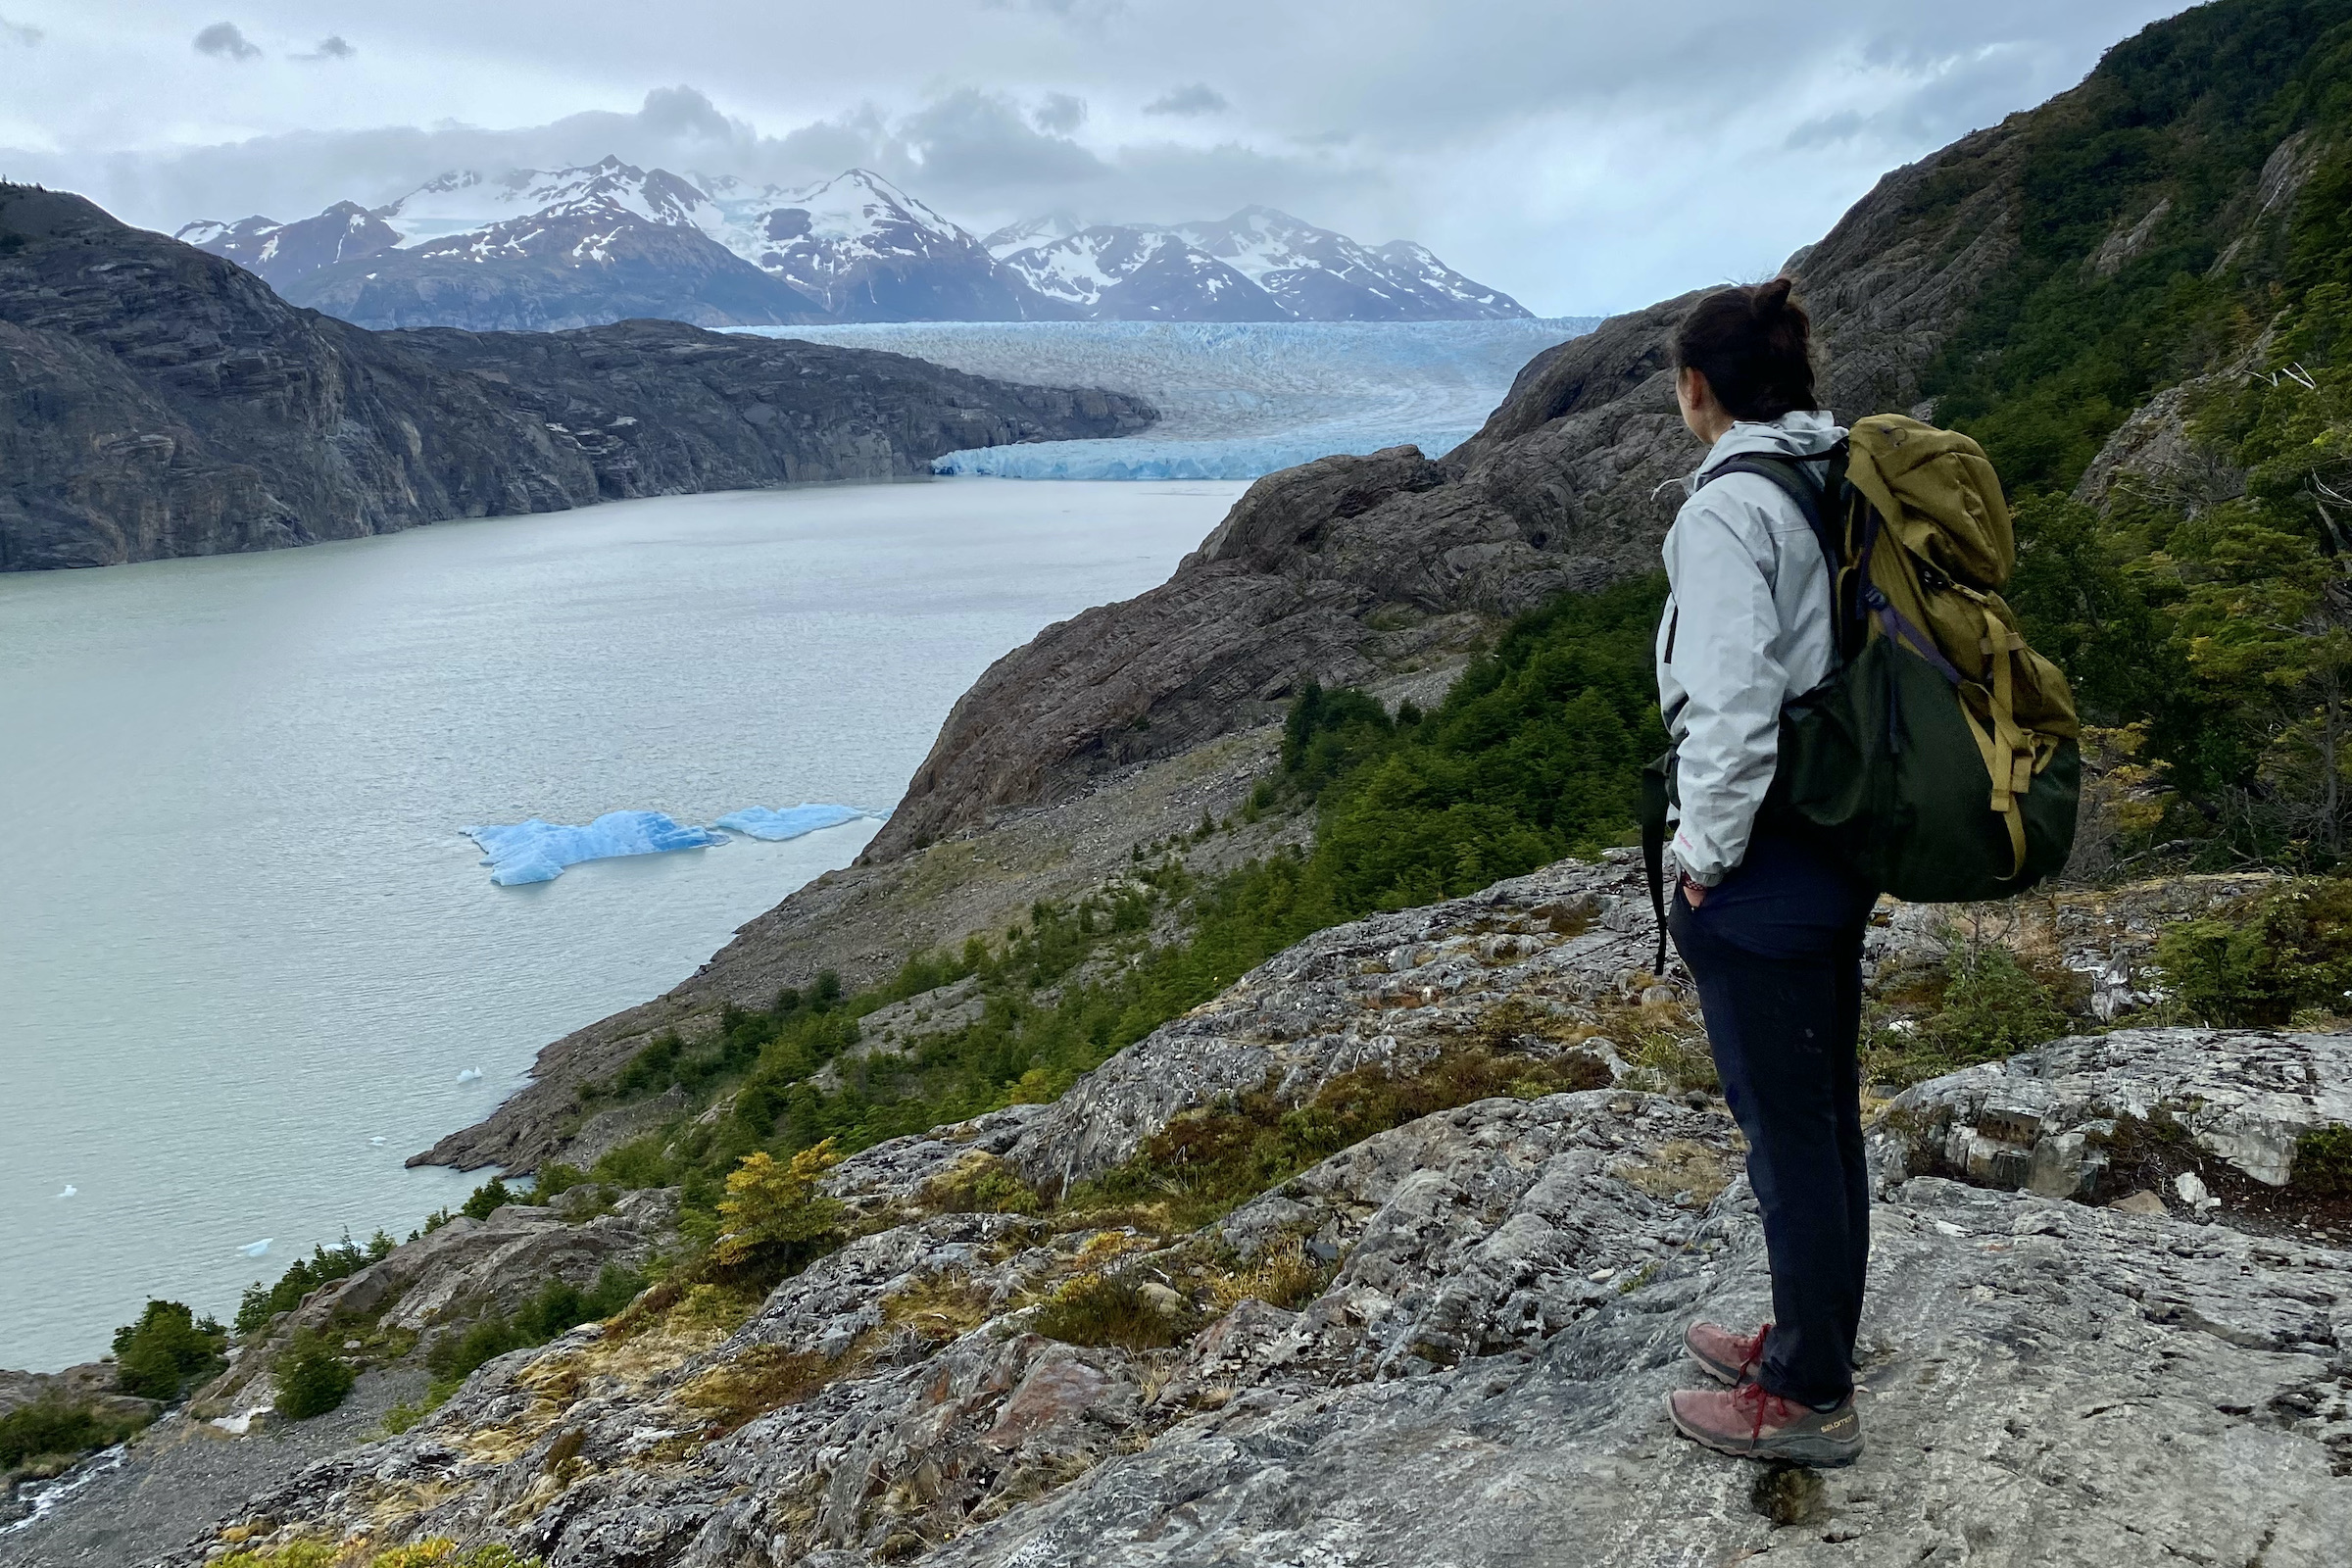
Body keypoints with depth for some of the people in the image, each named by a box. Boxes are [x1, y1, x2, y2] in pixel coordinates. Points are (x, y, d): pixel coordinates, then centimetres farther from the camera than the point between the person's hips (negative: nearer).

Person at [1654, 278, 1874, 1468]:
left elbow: (1733, 706, -25)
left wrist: (1708, 853, -13)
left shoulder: (1728, 508, -18)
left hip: (1762, 870, -9)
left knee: (1784, 1126, 4)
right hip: (1845, 846, 9)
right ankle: (1810, 1342, 36)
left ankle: (1807, 1400, 19)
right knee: (1825, 1112, 19)